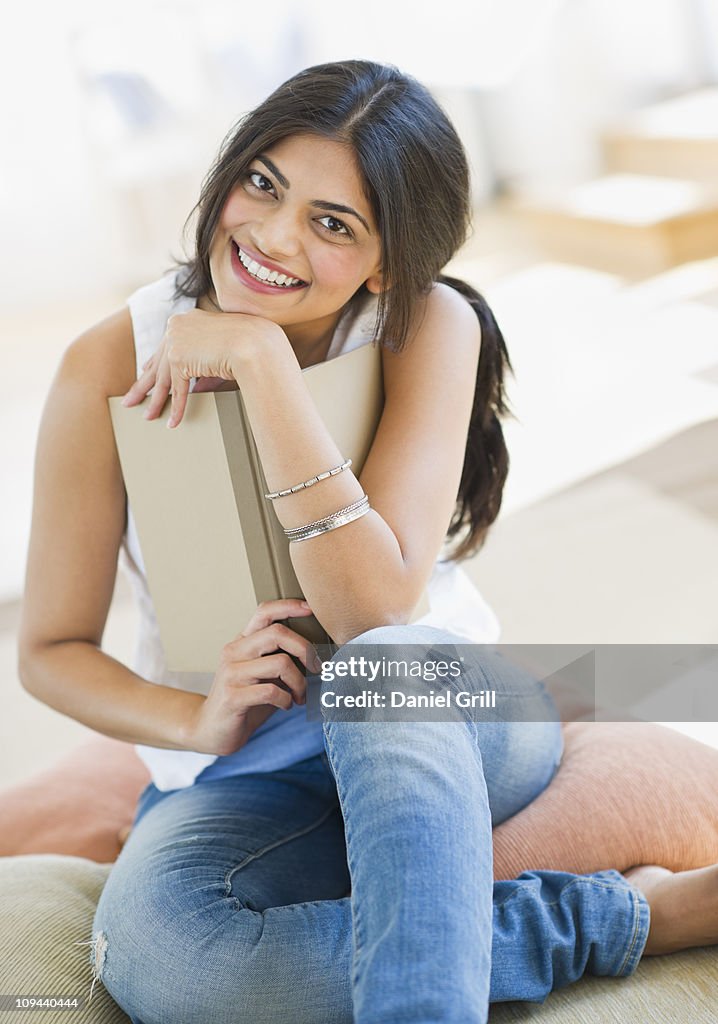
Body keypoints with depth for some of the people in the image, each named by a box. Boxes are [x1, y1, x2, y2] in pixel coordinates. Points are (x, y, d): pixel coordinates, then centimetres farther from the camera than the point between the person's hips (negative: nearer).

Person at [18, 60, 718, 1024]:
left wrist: (261, 358, -28)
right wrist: (200, 721, -22)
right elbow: (51, 650, -3)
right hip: (246, 780, 2)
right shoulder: (112, 366, -11)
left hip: (450, 722, -1)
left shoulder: (431, 325, -13)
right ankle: (623, 917, -21)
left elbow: (378, 607, -24)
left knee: (383, 664, -37)